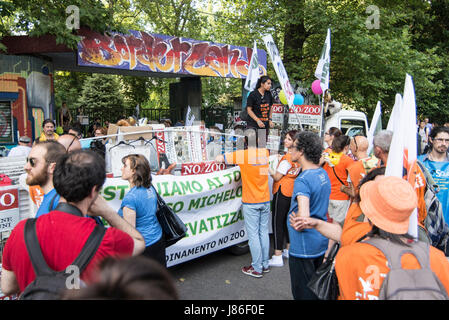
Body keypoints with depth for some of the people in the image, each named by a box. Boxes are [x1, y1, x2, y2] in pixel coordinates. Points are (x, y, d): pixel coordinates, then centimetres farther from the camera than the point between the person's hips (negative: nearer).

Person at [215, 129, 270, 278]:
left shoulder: (242, 154, -15)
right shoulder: (265, 152, 1)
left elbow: (218, 159, -15)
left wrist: (222, 159, 9)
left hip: (250, 202, -5)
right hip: (265, 201, 6)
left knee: (253, 235, 2)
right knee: (264, 232, 15)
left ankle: (257, 268, 10)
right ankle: (265, 264, 25)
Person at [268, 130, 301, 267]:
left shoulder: (287, 158, -17)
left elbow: (277, 177, -13)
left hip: (282, 192, -9)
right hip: (292, 193, 9)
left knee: (277, 223, -4)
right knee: (287, 221, 19)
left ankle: (277, 257, -2)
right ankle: (288, 250, 29)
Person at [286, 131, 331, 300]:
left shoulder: (303, 180, -24)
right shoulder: (323, 173, 4)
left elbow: (303, 217, -34)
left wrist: (297, 224, -15)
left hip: (303, 247, -9)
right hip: (321, 242, 9)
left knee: (303, 293, 8)